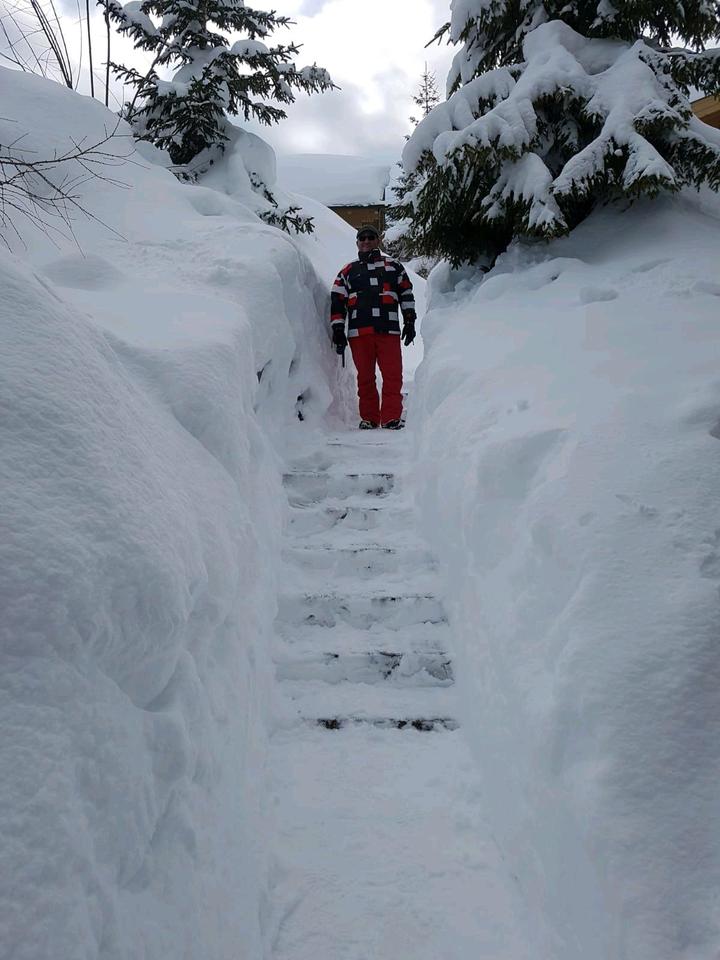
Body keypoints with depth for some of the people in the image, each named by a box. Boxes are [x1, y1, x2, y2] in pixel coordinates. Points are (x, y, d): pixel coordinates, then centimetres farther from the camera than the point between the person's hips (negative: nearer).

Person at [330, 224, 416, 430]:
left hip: (388, 330, -1)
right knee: (365, 377, 1)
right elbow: (337, 302, 14)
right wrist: (338, 330, 4)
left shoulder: (393, 267, 19)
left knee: (393, 375, -8)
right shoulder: (348, 271, 19)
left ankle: (391, 417, -4)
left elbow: (406, 294, 17)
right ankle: (369, 418, 8)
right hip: (359, 332, 1)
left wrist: (409, 322, 8)